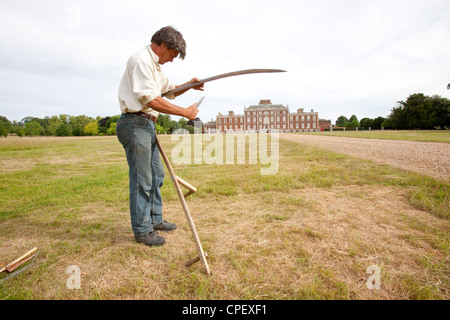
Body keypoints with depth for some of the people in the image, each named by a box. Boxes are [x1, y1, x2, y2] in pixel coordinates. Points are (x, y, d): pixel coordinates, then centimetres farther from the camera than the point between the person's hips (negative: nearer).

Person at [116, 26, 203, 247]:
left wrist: (188, 86, 13)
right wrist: (184, 112, -17)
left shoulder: (155, 65, 20)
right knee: (141, 179, -6)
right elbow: (151, 100, -21)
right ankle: (142, 230, 7)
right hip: (135, 123, -10)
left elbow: (168, 90, 32)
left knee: (156, 174, 14)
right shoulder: (142, 60, -12)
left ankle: (154, 219, 28)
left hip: (147, 125, 11)